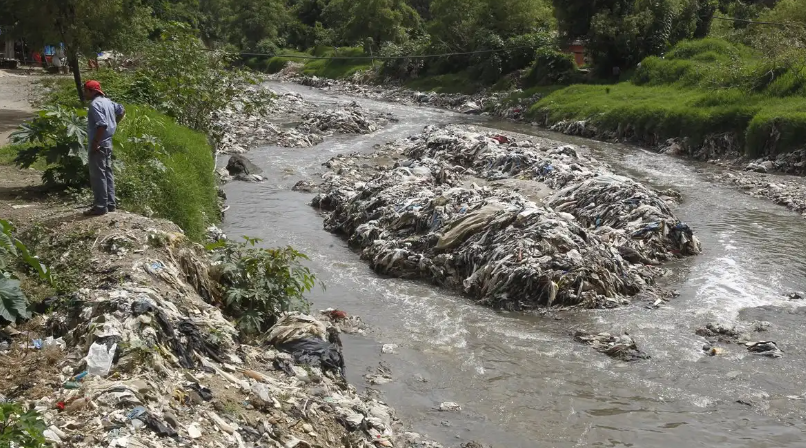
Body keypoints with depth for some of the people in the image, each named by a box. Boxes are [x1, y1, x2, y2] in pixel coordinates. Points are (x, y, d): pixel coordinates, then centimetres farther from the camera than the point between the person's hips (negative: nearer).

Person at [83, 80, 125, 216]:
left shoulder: (95, 104, -17)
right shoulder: (107, 101, 12)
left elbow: (102, 125, -26)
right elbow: (122, 111, 27)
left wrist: (94, 145, -23)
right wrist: (114, 124, 22)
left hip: (99, 145, -10)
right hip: (108, 143, 10)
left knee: (97, 175, -5)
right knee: (107, 173, 14)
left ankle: (100, 206, -4)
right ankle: (110, 203, 20)